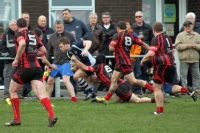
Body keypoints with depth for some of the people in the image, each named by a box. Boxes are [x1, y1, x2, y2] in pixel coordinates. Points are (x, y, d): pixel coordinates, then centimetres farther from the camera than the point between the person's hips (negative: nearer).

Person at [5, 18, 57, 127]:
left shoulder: (19, 34, -3)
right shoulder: (34, 35, 17)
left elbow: (22, 44, -26)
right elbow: (43, 50, 21)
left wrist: (17, 59, -18)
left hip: (25, 68, -5)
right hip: (37, 68, 5)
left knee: (12, 91, 16)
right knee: (40, 94, -6)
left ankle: (17, 119, 15)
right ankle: (52, 116, -28)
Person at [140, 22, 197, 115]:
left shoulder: (156, 39, -10)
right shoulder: (167, 38, 15)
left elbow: (151, 54, -20)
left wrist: (143, 60, -5)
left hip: (163, 65, -9)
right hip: (171, 64, 9)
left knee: (156, 87, -1)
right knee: (166, 86, 20)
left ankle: (160, 110, -1)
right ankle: (186, 90, 2)